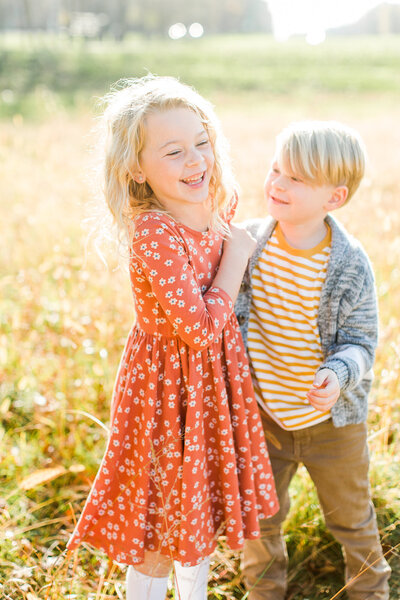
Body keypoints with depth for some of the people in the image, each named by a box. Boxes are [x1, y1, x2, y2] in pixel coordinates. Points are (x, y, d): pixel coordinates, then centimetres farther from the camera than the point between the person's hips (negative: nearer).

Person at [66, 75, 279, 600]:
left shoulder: (216, 211, -2)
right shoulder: (152, 235, -28)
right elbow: (199, 328, -26)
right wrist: (235, 254, -18)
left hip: (215, 379, 8)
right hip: (169, 387, -8)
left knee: (201, 512, 25)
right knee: (161, 533, 10)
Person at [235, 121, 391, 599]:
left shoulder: (349, 264, -19)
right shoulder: (248, 241, -11)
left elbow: (360, 342, -14)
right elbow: (229, 312, 4)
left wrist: (338, 376, -30)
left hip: (332, 420, -2)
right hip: (262, 413, 2)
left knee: (351, 515, 20)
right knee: (260, 516, 18)